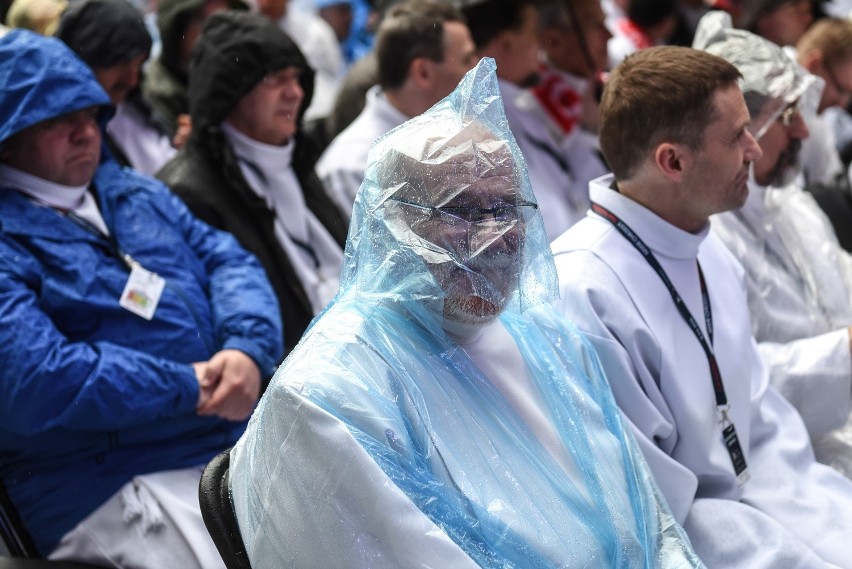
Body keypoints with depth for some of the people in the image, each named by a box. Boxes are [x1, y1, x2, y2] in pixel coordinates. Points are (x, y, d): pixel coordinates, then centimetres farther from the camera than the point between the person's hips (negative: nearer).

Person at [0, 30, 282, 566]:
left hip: (245, 436, 8)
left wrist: (249, 347, -11)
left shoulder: (134, 193, 18)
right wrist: (190, 386, -15)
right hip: (118, 487, -8)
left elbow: (229, 260, 12)